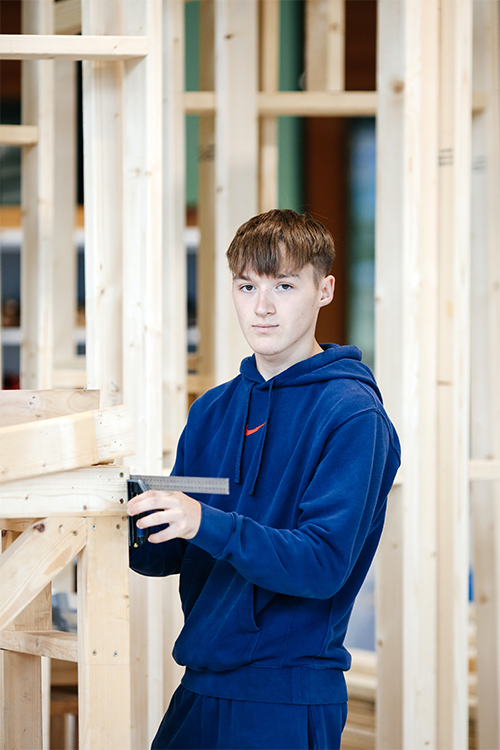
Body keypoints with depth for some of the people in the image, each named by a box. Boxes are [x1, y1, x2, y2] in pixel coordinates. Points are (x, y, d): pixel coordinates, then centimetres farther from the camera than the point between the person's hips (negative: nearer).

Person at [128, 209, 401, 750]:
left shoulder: (353, 415, -10)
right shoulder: (213, 410, 10)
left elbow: (324, 563, -20)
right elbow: (170, 553, 11)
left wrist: (207, 523, -31)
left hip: (288, 700, -6)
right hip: (201, 685, 6)